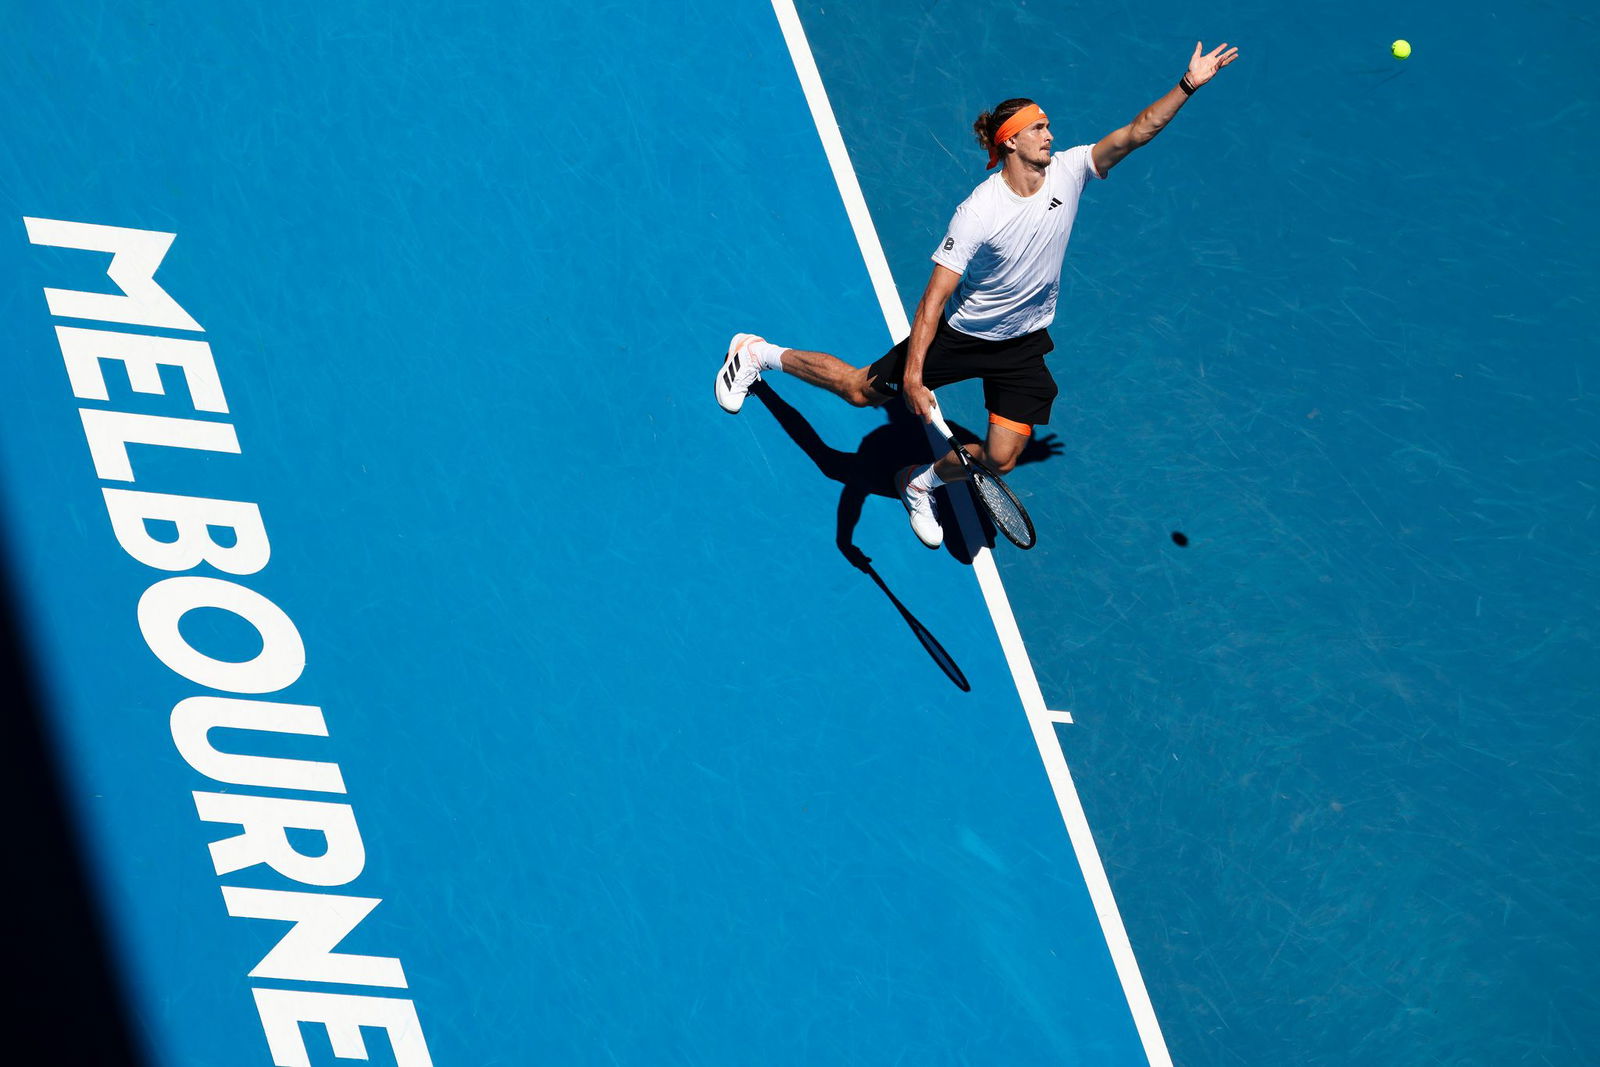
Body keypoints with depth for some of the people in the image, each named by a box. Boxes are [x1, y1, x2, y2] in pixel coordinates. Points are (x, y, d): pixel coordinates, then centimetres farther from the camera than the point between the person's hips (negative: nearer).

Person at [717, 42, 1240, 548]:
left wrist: (1187, 85, -29)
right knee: (861, 390, 9)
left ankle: (921, 481, 27)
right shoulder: (978, 212, -28)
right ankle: (758, 353, 32)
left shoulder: (1068, 172, -13)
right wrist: (913, 373, -36)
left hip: (1024, 345, 4)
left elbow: (1135, 132, -17)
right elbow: (936, 294, -30)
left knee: (1001, 457, -4)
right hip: (961, 333, -4)